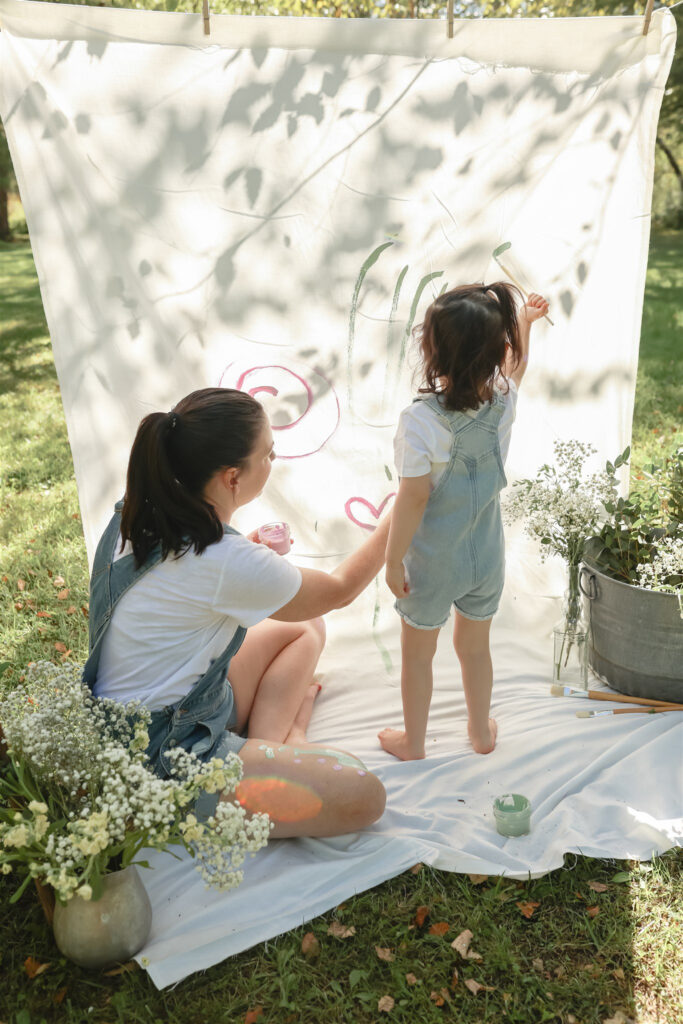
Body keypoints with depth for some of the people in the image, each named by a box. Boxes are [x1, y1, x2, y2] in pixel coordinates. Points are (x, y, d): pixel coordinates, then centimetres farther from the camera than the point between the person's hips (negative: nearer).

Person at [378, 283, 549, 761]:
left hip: (431, 562, -4)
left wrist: (393, 559, -11)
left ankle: (413, 743, 37)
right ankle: (482, 730, 45)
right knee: (475, 647, 25)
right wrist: (524, 324, 28)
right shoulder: (502, 400, -11)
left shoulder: (421, 419, -27)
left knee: (418, 654, 18)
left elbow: (414, 498, -22)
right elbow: (514, 369, 14)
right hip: (486, 556, 5)